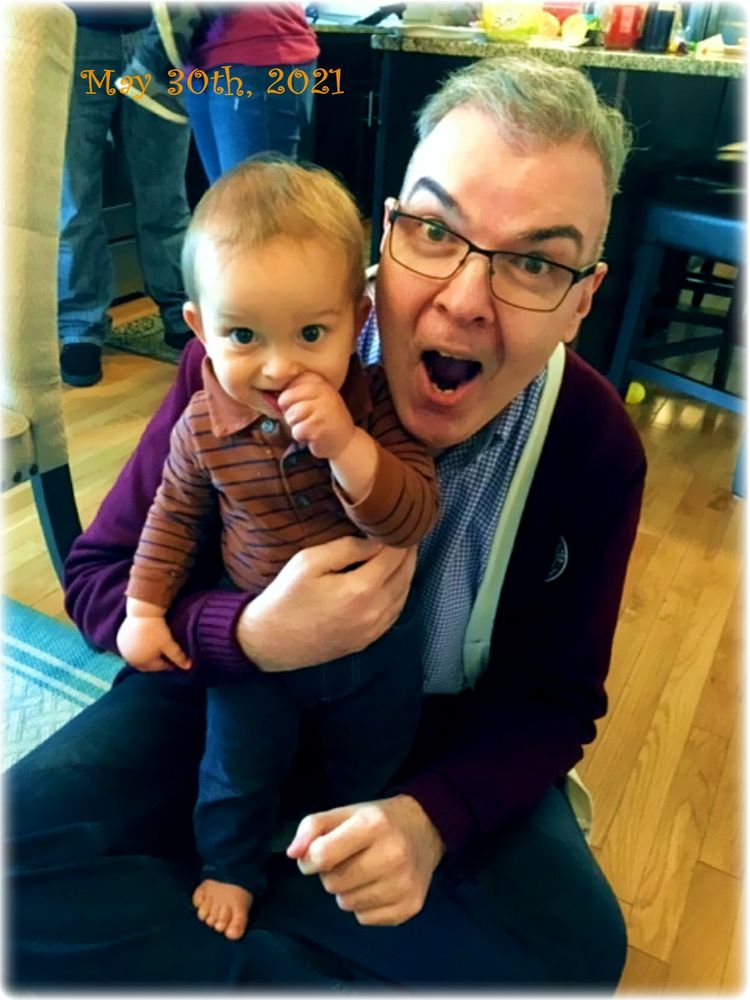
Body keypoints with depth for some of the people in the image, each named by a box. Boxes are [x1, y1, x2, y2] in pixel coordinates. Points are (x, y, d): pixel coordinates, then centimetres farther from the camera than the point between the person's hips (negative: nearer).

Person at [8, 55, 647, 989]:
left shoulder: (596, 451, -17)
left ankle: (169, 918, -8)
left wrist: (431, 814, -29)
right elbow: (99, 573, -13)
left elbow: (553, 697, -9)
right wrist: (250, 636, -34)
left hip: (439, 736, 2)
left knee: (573, 946, -22)